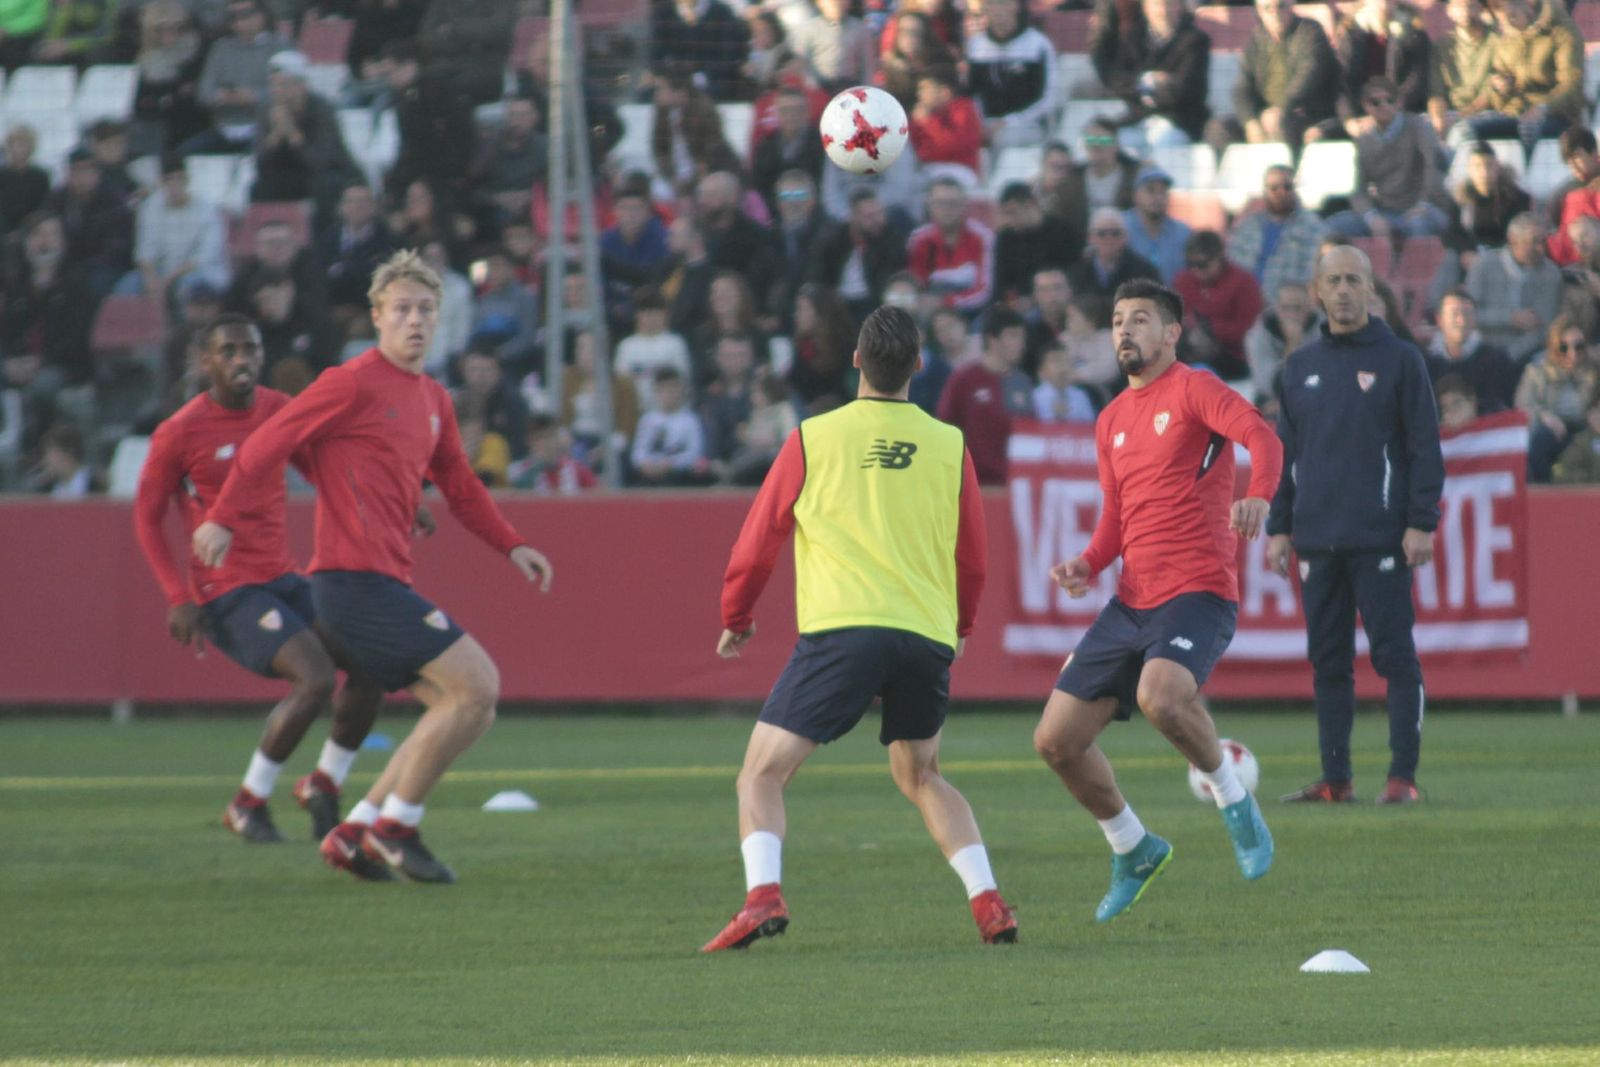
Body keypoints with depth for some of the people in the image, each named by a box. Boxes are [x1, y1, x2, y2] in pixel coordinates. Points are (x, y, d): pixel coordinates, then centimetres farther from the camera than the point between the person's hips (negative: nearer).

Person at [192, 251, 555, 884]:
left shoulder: (432, 399, 18)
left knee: (473, 706, 8)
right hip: (356, 580, -9)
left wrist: (511, 546, 19)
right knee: (477, 685, -15)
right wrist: (222, 519, -15)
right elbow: (269, 445, -9)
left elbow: (459, 487, 28)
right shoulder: (354, 384, -7)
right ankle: (395, 826, -5)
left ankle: (356, 832, 9)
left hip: (384, 584, 9)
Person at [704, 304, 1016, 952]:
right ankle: (988, 902, 7)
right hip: (928, 633, 3)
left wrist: (735, 621, 26)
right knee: (921, 777, 23)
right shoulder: (949, 445, 10)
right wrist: (959, 626, 36)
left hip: (840, 629, -3)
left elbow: (757, 542, 9)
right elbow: (973, 558, 17)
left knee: (762, 776, 3)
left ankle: (763, 895, -21)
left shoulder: (813, 439, 4)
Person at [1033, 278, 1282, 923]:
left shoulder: (1193, 389, -3)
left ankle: (1234, 802, -11)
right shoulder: (1112, 422, 19)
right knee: (1056, 740, 2)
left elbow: (1261, 437, -21)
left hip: (1197, 592, -8)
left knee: (1160, 695, -37)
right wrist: (1088, 565, 3)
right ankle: (1133, 852, 24)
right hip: (1131, 602, 8)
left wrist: (1257, 496, -42)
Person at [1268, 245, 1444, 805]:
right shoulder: (1301, 365, 14)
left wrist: (1421, 523, -10)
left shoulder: (1400, 359, 1)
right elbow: (1285, 451, 17)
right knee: (1328, 660, 5)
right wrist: (1278, 527, 11)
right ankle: (1334, 777, 10)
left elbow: (1424, 445, -2)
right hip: (1318, 538, 5)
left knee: (1394, 654, -5)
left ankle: (1403, 775, -3)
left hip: (1381, 540, -5)